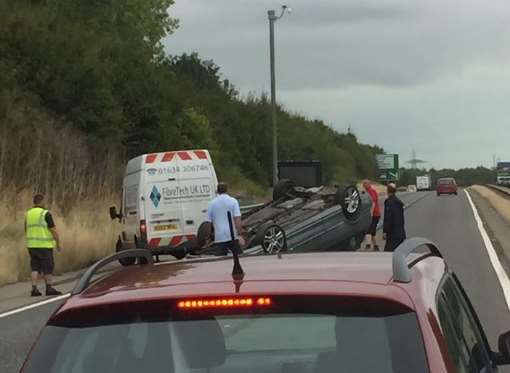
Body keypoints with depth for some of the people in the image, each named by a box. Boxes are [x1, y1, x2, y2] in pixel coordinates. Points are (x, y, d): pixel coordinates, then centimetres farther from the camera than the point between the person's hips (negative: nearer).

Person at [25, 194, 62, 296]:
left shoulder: (28, 214, 7)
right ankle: (49, 288, 7)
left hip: (32, 245, 6)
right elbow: (53, 230, -13)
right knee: (48, 268, 4)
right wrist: (58, 243, -4)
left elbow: (27, 231, 14)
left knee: (35, 268, 7)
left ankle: (34, 289, -1)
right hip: (45, 245, -6)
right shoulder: (46, 214, -12)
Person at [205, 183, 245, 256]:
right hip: (233, 236, -1)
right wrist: (240, 235, -11)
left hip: (219, 238, 1)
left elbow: (208, 222, 7)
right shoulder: (233, 201, 0)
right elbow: (237, 219, -10)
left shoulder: (212, 203, 5)